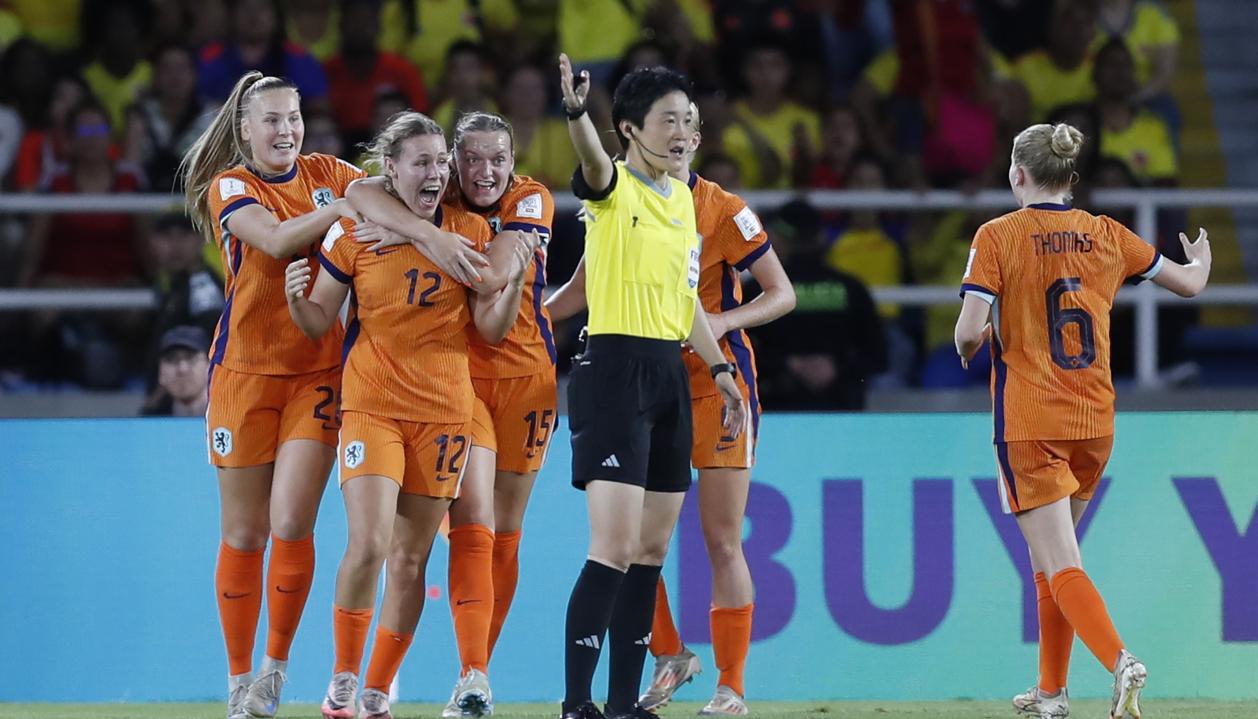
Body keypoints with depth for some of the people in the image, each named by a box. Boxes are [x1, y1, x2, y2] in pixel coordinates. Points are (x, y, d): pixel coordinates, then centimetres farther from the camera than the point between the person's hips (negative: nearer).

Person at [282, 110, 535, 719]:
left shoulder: (472, 232, 2)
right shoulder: (353, 231, -3)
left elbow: (490, 330, 5)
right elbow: (319, 323, 2)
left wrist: (515, 280, -12)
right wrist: (298, 297, -18)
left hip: (445, 409, 2)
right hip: (372, 405, -2)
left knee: (411, 556, 4)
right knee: (368, 542, -17)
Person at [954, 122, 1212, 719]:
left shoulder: (998, 237, -8)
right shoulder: (1107, 235, 5)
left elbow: (971, 330, -17)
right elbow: (1189, 284, 17)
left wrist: (968, 347, 7)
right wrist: (1201, 258, 40)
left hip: (1029, 426, -5)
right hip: (1095, 423, 5)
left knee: (1059, 566, -8)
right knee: (1050, 560, 21)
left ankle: (1119, 661, -30)